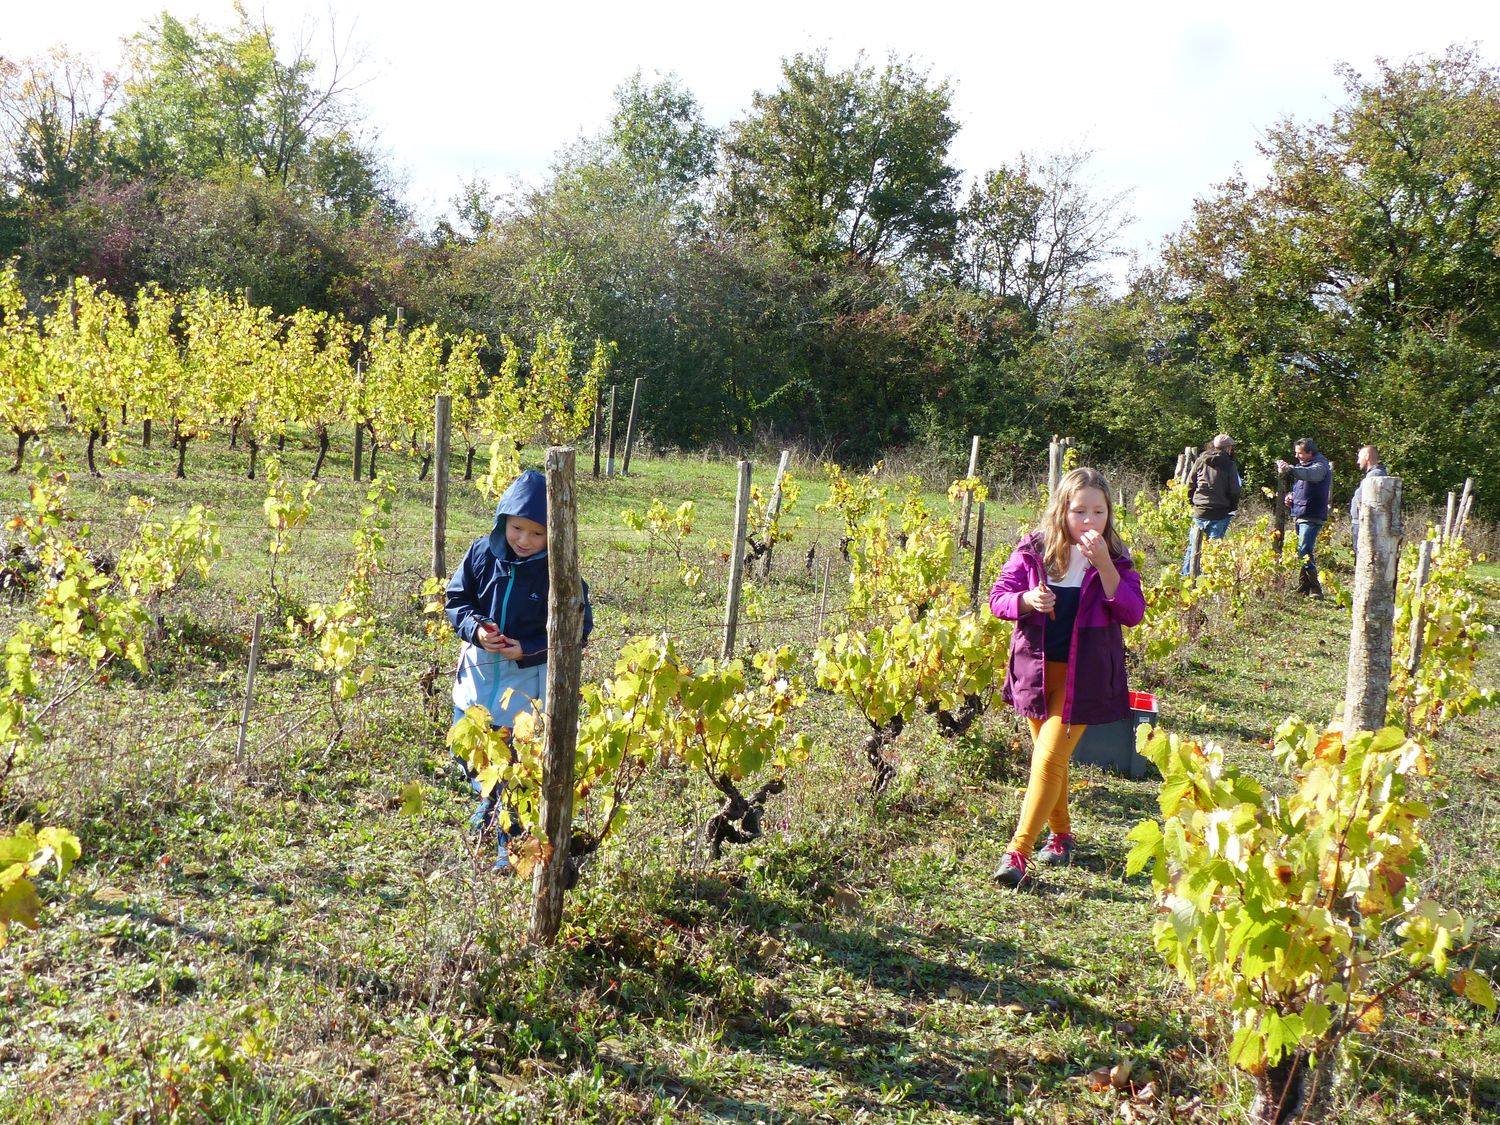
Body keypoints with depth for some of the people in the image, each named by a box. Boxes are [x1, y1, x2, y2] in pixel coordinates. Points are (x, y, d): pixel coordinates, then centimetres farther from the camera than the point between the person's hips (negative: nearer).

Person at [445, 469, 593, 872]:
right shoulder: (482, 552, -6)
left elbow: (578, 627, -9)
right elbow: (456, 599, 3)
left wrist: (529, 648, -19)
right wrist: (474, 629, -17)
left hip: (528, 677, -4)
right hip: (479, 671, 4)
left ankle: (512, 841, 20)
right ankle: (490, 798, 44)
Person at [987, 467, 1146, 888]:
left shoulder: (1114, 560, -4)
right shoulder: (1033, 550, -3)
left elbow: (1133, 613, -14)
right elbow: (998, 597, -1)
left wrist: (1103, 564, -23)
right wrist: (1026, 600, -24)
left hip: (1083, 675, -3)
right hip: (1036, 669, 3)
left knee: (1050, 758, -11)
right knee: (1049, 755, 16)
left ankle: (1018, 851, -10)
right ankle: (1061, 834, 36)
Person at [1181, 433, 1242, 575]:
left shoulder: (1200, 461, 4)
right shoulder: (1230, 465, -4)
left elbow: (1189, 485, 6)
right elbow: (1234, 491, -4)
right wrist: (1233, 509, 10)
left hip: (1199, 512, 3)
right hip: (1220, 514, -2)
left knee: (1193, 545, 10)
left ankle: (1186, 575, 11)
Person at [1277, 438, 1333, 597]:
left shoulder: (1320, 466, -10)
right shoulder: (1303, 465, 19)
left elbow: (1309, 474, -35)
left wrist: (1290, 469, -52)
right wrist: (1291, 496, 8)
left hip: (1311, 518, -10)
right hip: (1299, 516, 10)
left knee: (1304, 553, -18)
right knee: (1303, 553, 12)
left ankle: (1316, 589, -15)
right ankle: (1303, 588, 17)